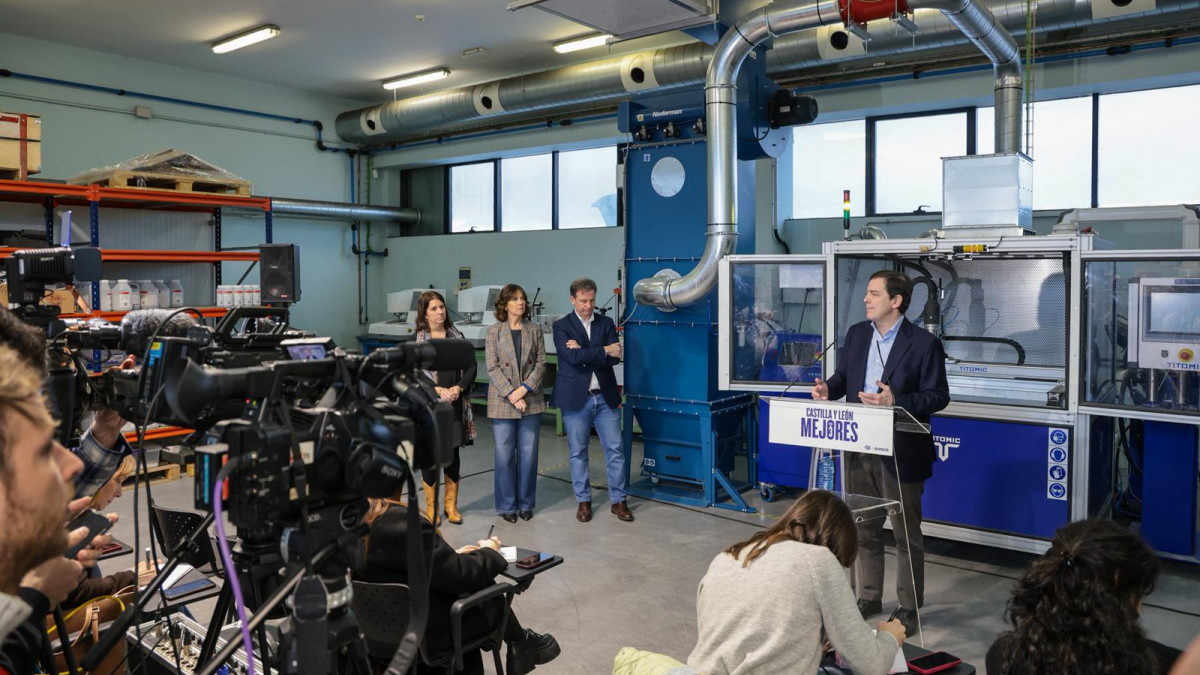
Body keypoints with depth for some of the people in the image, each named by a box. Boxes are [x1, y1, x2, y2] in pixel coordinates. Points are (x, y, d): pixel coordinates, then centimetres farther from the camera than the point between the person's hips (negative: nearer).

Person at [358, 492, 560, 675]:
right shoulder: (400, 521, -30)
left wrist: (452, 556, 11)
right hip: (426, 630, -7)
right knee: (486, 587, 12)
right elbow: (458, 576, -22)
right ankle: (520, 642, 35)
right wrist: (488, 552, -3)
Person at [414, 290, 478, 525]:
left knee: (453, 453, 8)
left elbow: (471, 367, 4)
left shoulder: (457, 336, 8)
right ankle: (431, 507, 16)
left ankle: (451, 505, 21)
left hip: (455, 404, 3)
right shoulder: (416, 340, -1)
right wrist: (439, 390, -18)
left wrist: (457, 388, -11)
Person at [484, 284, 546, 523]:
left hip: (531, 401, 2)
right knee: (505, 455, 3)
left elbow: (541, 363, 1)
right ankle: (507, 505, 15)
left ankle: (526, 503, 20)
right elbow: (492, 368, -5)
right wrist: (511, 395, -14)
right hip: (502, 402, -2)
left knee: (528, 455, 7)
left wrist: (525, 389, -12)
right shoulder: (494, 331, 0)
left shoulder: (534, 330, 7)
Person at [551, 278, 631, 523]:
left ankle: (618, 500, 16)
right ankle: (583, 501, 20)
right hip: (576, 398, -2)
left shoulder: (606, 324, 8)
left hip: (605, 397, 2)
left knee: (615, 450, 4)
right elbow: (572, 357, -17)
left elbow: (615, 357, -6)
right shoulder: (561, 326, -1)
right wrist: (603, 351, -12)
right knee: (578, 452, 7)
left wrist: (585, 353, -14)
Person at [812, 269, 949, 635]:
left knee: (906, 533, 8)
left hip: (900, 453, -5)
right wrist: (828, 389, -9)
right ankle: (869, 597, 33)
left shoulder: (923, 343, -11)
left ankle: (909, 607, 22)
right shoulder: (856, 334, 6)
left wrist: (896, 401, -25)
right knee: (865, 529, 17)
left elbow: (938, 395, -10)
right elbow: (843, 375, 13)